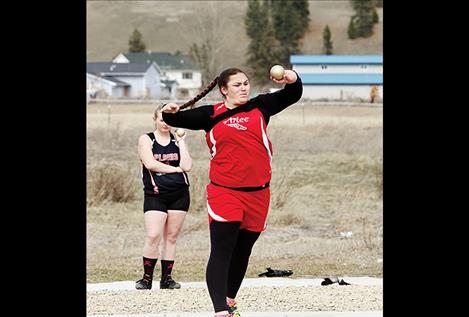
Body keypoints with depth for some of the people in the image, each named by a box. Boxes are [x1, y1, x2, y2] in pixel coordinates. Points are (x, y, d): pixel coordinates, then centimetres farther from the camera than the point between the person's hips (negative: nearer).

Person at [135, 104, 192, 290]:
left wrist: (181, 141, -1)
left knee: (171, 237, 5)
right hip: (155, 195, -3)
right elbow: (150, 163, -11)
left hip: (179, 194, 3)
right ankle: (147, 278, -5)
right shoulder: (146, 139, 5)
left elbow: (187, 166, -2)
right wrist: (174, 169, -5)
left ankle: (166, 278, 11)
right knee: (153, 236, -14)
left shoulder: (177, 140, 11)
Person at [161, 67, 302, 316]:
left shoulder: (260, 107, 8)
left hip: (257, 194, 4)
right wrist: (169, 113, -21)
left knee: (242, 253, 16)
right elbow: (181, 120, 1)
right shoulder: (211, 115, 2)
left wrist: (292, 80, -12)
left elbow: (292, 95, 9)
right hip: (224, 193, -4)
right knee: (221, 254, -14)